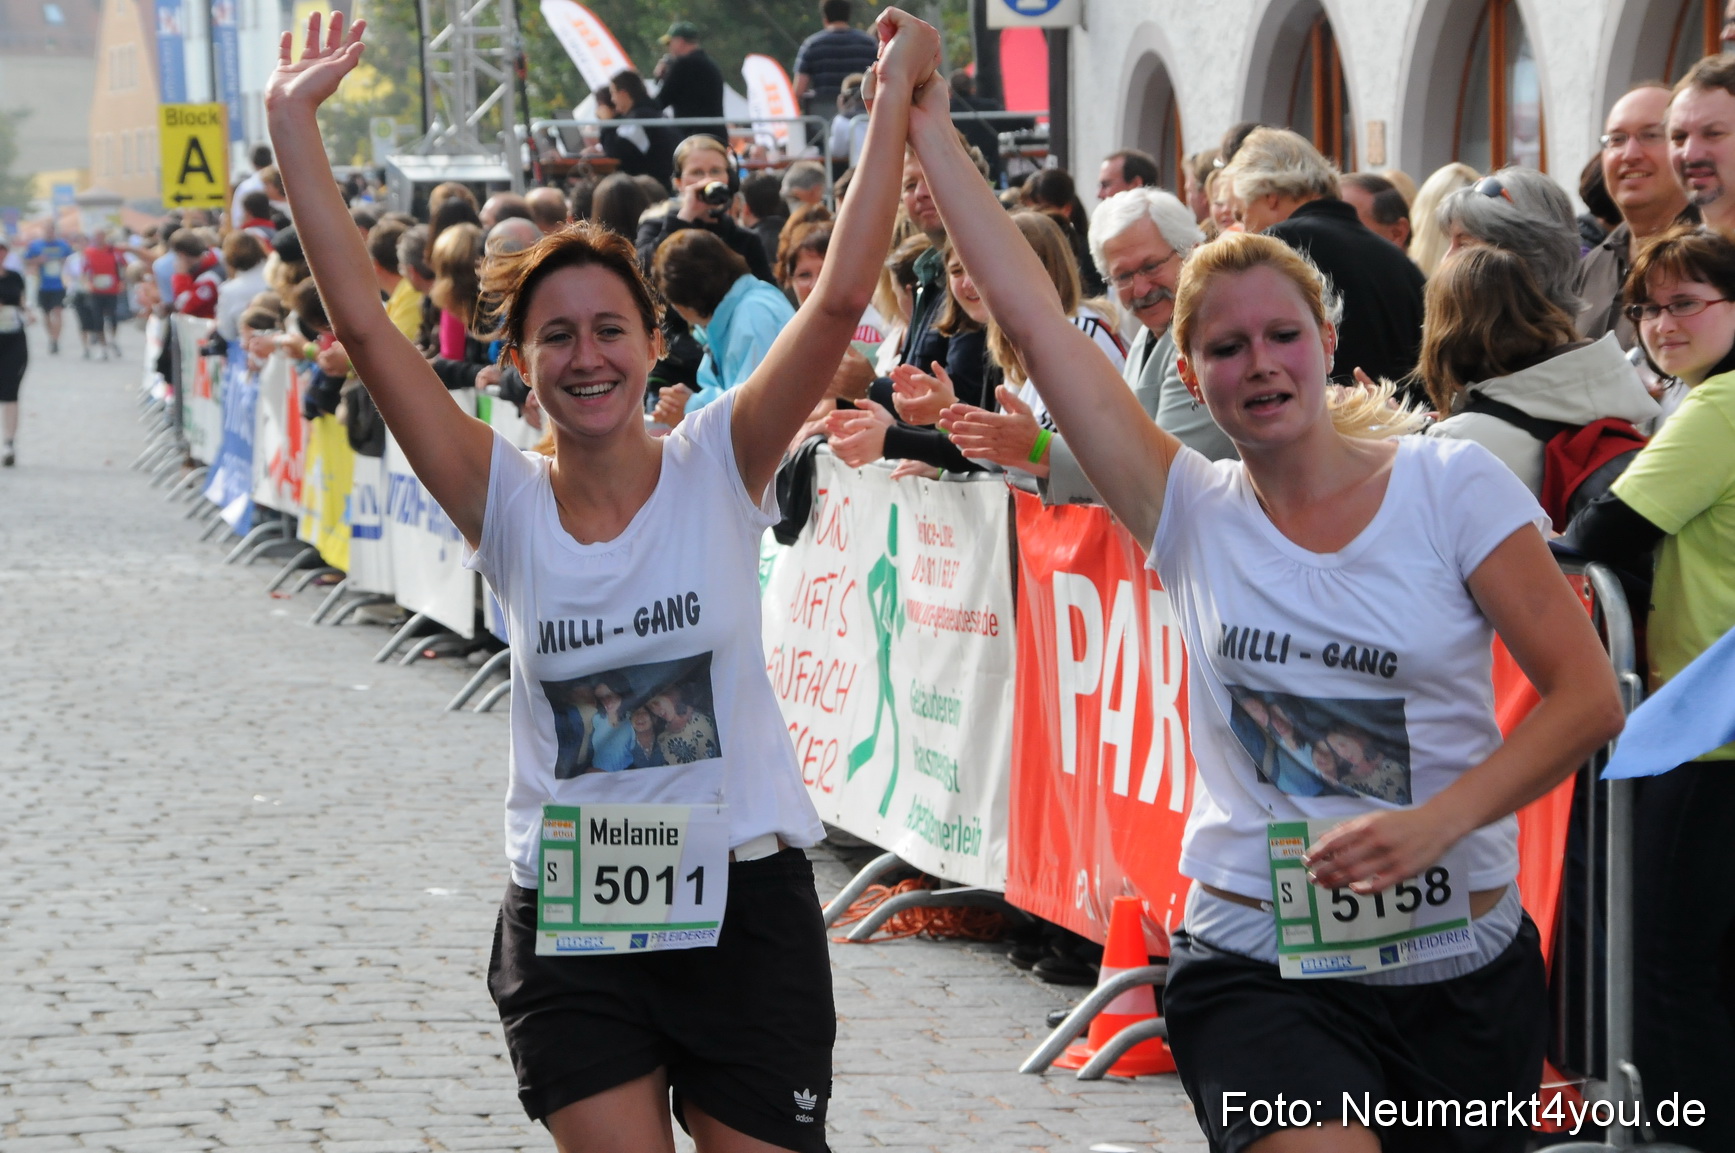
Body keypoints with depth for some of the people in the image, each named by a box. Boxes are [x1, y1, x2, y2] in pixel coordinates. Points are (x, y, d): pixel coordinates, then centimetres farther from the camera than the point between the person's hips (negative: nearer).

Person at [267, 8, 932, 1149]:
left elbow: (840, 300, -13)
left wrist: (896, 95, -18)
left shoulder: (720, 466, -4)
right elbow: (365, 324, -8)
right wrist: (294, 124, -11)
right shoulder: (507, 500, -2)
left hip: (745, 896, -1)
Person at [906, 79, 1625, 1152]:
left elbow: (1589, 695, -4)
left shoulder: (1452, 485, -1)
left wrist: (1435, 822, -17)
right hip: (1260, 971, -1)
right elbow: (1032, 317, 1)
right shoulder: (1194, 512, 3)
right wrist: (931, 132, 0)